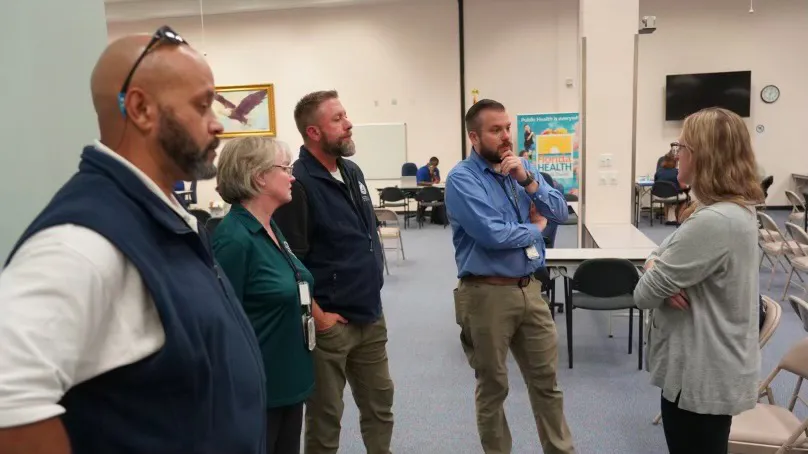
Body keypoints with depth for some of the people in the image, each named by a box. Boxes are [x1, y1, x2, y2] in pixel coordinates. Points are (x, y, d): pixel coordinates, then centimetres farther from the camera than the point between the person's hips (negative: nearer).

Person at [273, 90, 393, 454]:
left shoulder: (353, 172, 8)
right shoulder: (297, 183, -17)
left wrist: (372, 294, 15)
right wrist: (316, 315, -15)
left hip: (371, 316, 7)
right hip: (330, 322, -7)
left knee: (380, 403, 19)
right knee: (325, 415, 10)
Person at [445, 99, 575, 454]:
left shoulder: (520, 167, 8)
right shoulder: (462, 179, -13)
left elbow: (560, 213, 2)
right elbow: (492, 234, -24)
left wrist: (527, 180, -13)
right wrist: (534, 229, -5)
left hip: (529, 289, 6)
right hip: (488, 294, -5)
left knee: (547, 381, 16)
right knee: (493, 387, 13)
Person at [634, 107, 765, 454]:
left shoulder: (713, 221, -29)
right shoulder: (738, 209, 6)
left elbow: (645, 293, -24)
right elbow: (664, 256, 10)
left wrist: (654, 274, -3)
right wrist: (657, 264, -12)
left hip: (701, 376, -10)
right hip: (710, 368, 10)